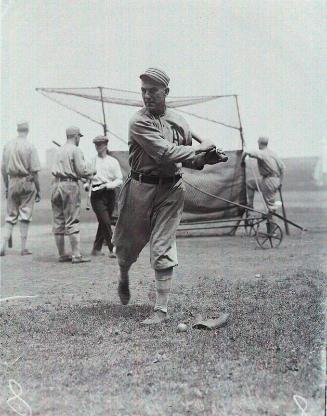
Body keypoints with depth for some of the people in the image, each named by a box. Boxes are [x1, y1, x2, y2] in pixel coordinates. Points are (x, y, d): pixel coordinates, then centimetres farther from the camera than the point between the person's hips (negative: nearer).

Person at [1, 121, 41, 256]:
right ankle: (24, 248, 4)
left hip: (12, 182, 4)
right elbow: (34, 171, -9)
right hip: (27, 182, -4)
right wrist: (38, 189, -3)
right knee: (25, 216, 2)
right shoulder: (30, 146, -7)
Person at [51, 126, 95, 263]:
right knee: (72, 221, -7)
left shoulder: (59, 150, 17)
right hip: (70, 185, -7)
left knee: (58, 222, 8)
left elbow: (60, 169, 16)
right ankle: (76, 255, -8)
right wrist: (91, 172, 10)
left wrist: (85, 175, 18)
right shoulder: (76, 150, -5)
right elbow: (81, 171, -12)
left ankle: (62, 254, 13)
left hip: (56, 184, 7)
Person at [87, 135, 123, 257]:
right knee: (105, 222, -13)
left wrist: (111, 184, -14)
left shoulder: (113, 161, 9)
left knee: (104, 223, 8)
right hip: (97, 195, -2)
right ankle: (112, 249, -10)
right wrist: (86, 184, -9)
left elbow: (119, 179, 5)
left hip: (110, 193, 2)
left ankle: (96, 248, 21)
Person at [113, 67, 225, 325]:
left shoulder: (179, 122, 7)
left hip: (172, 190, 2)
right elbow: (165, 153, -20)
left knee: (163, 251, -1)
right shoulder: (139, 122, -10)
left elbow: (185, 159, 17)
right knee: (129, 243, 11)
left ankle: (162, 310, 5)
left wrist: (204, 160, -4)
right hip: (141, 187, -2)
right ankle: (124, 278, 46)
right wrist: (200, 148, -12)